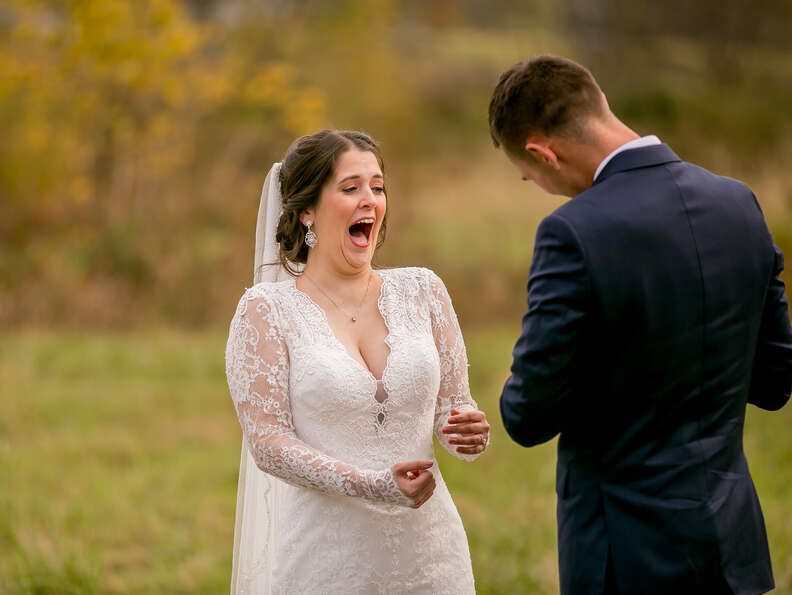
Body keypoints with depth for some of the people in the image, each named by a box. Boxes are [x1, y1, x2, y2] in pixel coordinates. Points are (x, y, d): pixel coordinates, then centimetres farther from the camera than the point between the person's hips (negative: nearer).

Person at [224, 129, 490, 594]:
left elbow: (453, 405, 12)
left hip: (429, 553, 3)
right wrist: (370, 486, -21)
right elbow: (268, 443, -9)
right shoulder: (266, 311, -3)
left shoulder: (422, 291, 7)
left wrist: (471, 430, -12)